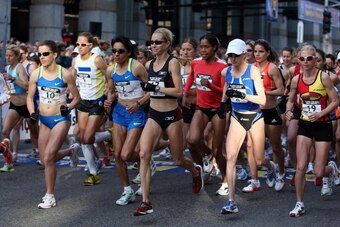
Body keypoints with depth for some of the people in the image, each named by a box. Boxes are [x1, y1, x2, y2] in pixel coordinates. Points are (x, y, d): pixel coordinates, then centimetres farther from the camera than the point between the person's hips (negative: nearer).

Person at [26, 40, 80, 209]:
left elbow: (77, 97, 1)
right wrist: (32, 113, -8)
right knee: (45, 159, 8)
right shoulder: (36, 74, -2)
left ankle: (50, 196, -1)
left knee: (48, 157, -14)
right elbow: (30, 97, 8)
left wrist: (68, 107, -17)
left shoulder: (65, 74, -10)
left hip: (61, 119, -5)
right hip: (44, 120, 5)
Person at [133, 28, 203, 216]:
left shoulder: (172, 63, -10)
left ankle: (196, 172, 47)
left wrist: (156, 87, -23)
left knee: (178, 160, 10)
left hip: (172, 115, -4)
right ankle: (145, 202, -13)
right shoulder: (148, 64, 6)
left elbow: (179, 91, -18)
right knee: (144, 154, -15)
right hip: (153, 115, 4)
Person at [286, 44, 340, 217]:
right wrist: (289, 111, -7)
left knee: (318, 171, -1)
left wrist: (321, 113, -22)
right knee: (300, 167, -6)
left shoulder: (323, 77, -12)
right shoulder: (296, 80, -1)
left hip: (323, 126, -3)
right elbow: (290, 100, 14)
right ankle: (300, 204, 6)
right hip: (305, 125, 3)